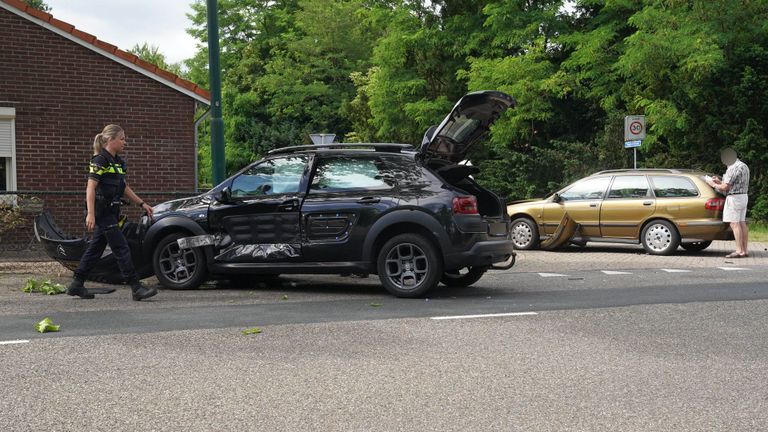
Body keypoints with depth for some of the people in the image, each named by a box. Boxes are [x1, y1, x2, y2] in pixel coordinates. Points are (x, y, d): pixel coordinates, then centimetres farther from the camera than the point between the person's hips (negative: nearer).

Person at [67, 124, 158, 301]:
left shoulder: (117, 162, 15)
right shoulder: (100, 160, -12)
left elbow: (124, 187, 23)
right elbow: (90, 188, -18)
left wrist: (142, 204, 19)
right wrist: (90, 214, -25)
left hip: (111, 212, 9)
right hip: (102, 212, -9)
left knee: (95, 249, 12)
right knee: (121, 248, -10)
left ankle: (77, 285, 20)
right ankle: (136, 288, -9)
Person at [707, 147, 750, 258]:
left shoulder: (733, 168, -17)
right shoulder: (744, 166, 16)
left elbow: (725, 187, -18)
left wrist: (714, 184, -1)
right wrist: (719, 181, 21)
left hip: (734, 198, -10)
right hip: (743, 196, 10)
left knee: (734, 224, -9)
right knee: (742, 224, 10)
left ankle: (740, 251, -12)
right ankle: (745, 250, 11)